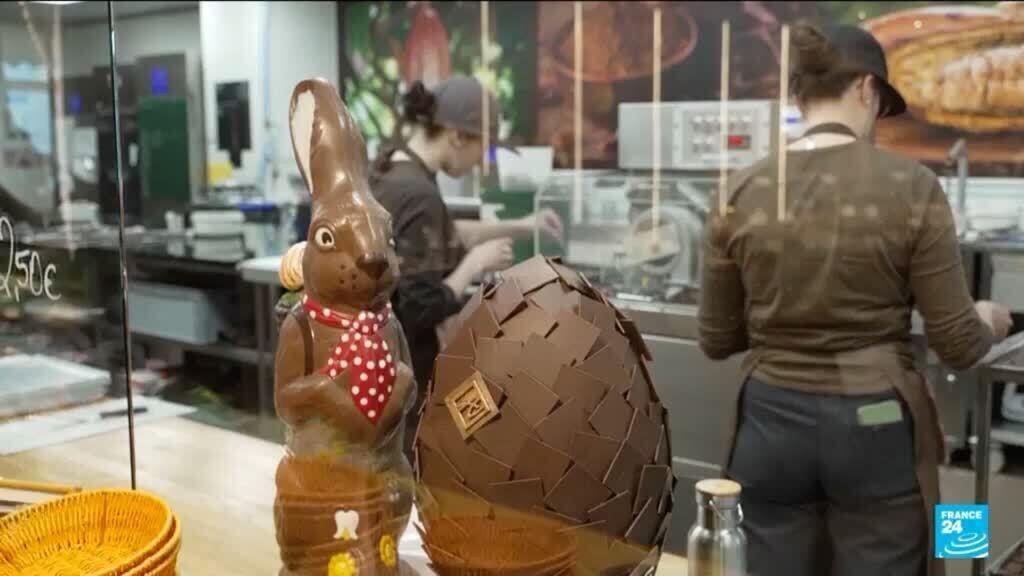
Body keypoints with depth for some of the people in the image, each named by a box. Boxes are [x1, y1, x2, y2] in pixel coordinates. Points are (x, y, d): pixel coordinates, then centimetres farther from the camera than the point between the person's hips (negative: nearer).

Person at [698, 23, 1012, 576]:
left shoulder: (741, 193, -4)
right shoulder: (911, 185, -10)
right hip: (875, 429, -2)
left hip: (772, 424, 3)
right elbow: (957, 344, -6)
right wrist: (988, 319, 17)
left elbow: (716, 341, 4)